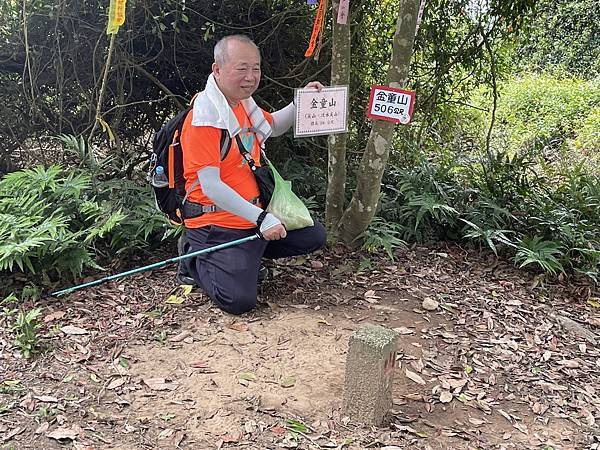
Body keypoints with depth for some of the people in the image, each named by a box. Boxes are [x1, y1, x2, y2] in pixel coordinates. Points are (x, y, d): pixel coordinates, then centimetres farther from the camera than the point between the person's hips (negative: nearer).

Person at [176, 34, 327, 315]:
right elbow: (211, 187, -25)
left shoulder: (242, 101, 8)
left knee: (314, 237, 13)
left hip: (254, 215, 9)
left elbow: (273, 127, 28)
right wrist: (261, 218, -26)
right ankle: (196, 258, 6)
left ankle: (247, 254, 16)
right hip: (218, 225, -9)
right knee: (239, 300, -22)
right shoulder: (205, 118, -21)